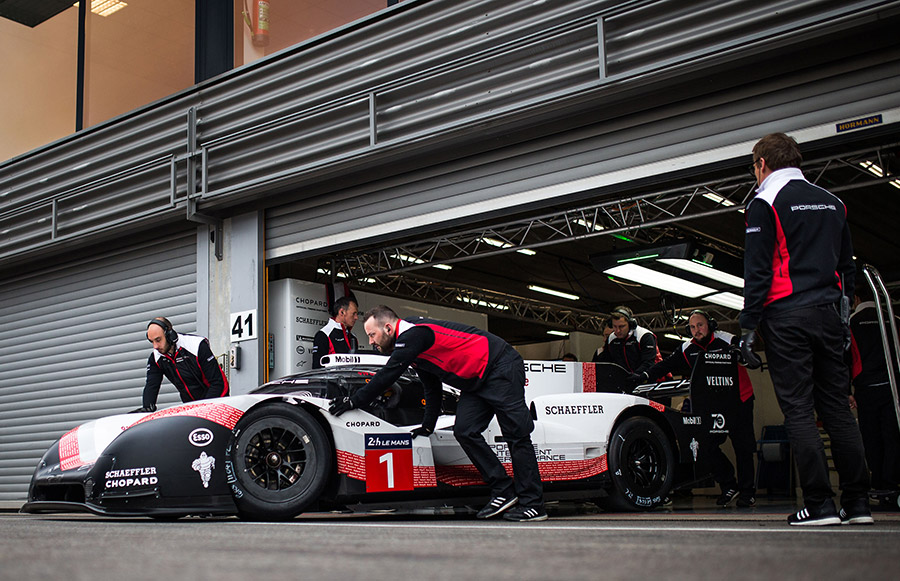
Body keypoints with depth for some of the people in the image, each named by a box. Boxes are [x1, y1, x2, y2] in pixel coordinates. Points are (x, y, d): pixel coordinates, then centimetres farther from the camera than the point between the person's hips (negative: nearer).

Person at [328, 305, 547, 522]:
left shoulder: (413, 334, -17)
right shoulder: (408, 340, 14)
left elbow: (387, 376, -20)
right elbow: (432, 387, 22)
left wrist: (353, 401, -12)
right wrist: (428, 425, 23)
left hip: (501, 367, -10)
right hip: (477, 381, 10)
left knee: (515, 433, -9)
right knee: (464, 431, -1)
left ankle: (532, 504, -7)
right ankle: (504, 492, 2)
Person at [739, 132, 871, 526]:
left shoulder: (765, 202, -3)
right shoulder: (832, 202, 17)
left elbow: (757, 270, -9)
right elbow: (846, 267, 19)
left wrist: (748, 327, -8)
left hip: (786, 316, -6)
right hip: (828, 315, 6)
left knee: (798, 411, -3)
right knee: (837, 408, 8)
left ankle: (819, 504, -5)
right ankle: (858, 503, 8)